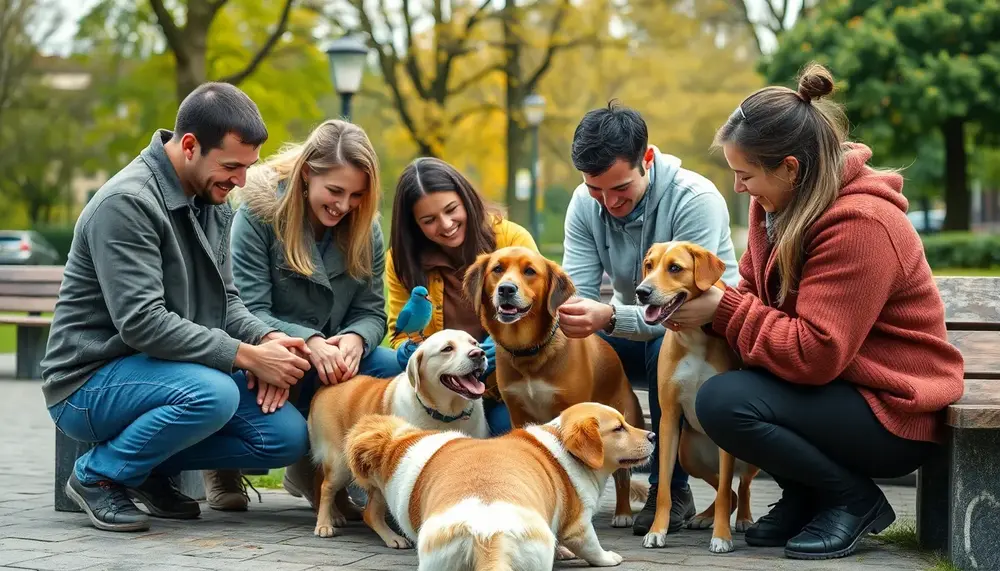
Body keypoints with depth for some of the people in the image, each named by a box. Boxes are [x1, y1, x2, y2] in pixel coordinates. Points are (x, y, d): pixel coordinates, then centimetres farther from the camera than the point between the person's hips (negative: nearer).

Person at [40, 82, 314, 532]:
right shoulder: (127, 203, -22)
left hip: (174, 372, 8)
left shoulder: (213, 202, 7)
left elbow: (225, 299, 12)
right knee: (213, 393, -35)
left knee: (288, 437, -7)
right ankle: (98, 475, -10)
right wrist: (247, 356, -27)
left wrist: (264, 338, -11)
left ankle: (150, 469, 10)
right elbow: (142, 322, -28)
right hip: (91, 381, -8)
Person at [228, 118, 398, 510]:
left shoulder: (365, 230, 3)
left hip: (333, 357, 5)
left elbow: (372, 312, 1)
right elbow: (249, 312, -17)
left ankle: (311, 465, 1)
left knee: (394, 371, -24)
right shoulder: (259, 214, -12)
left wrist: (355, 339, -25)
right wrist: (308, 343, -34)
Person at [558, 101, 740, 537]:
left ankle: (671, 488, -21)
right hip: (635, 335, 5)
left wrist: (610, 317, -50)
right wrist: (561, 312, -38)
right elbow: (577, 291, -12)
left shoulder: (696, 200, -26)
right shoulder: (585, 204, -8)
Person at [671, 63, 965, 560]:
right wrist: (708, 301, -10)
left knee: (723, 402, -25)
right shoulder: (779, 204, 3)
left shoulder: (860, 226, -25)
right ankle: (802, 498, 9)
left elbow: (813, 354, -29)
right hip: (834, 385, 10)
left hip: (894, 412, -10)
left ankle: (856, 500, -6)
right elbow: (755, 290, 12)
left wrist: (723, 310, -21)